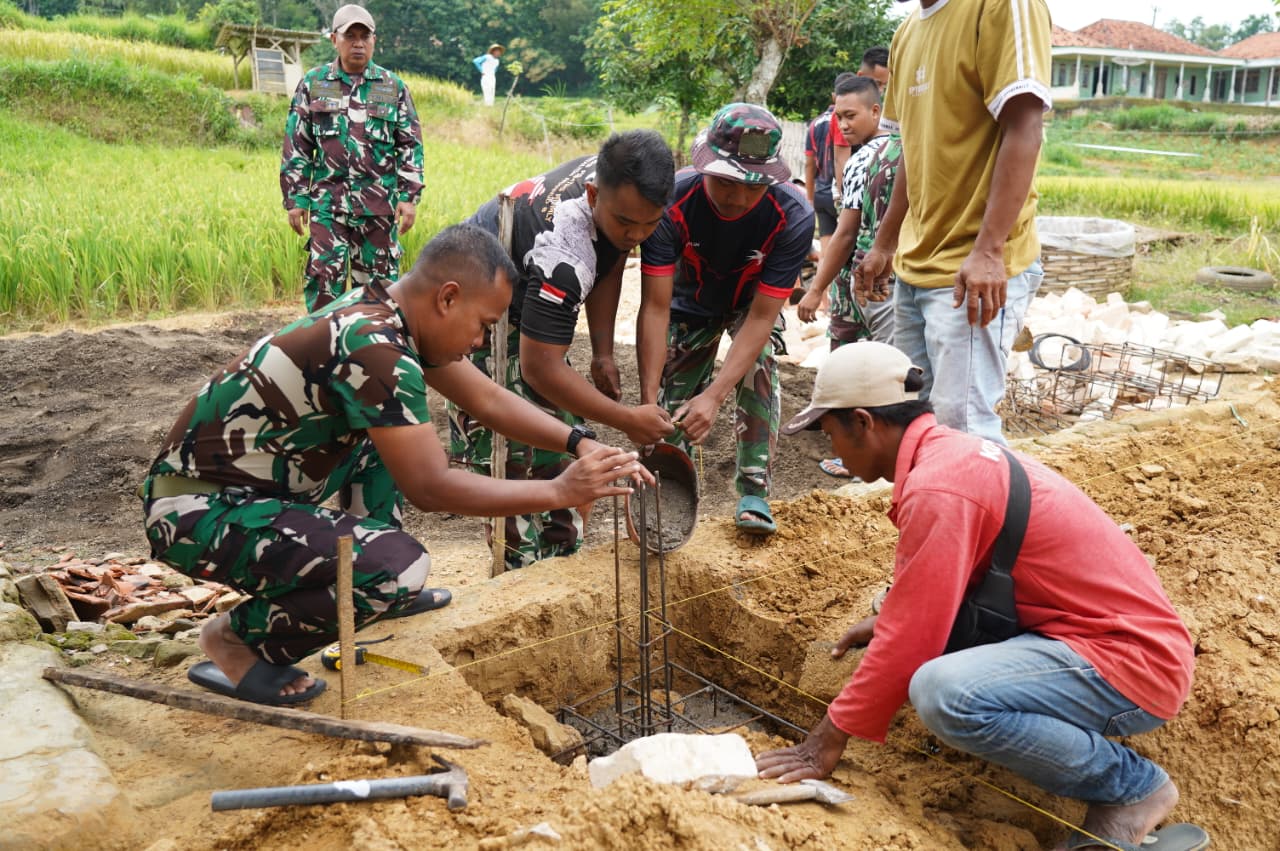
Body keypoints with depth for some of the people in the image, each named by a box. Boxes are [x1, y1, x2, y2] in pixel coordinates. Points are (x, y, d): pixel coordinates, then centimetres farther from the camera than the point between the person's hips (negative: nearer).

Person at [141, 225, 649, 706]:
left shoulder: (392, 314, 1)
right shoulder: (373, 347, -26)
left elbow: (489, 400, 9)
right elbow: (429, 489, -24)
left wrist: (581, 444, -1)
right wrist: (559, 492, -20)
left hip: (252, 484, 10)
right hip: (195, 511, -10)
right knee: (399, 565, -27)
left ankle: (376, 590, 17)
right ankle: (236, 640, -5)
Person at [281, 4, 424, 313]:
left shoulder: (394, 87, 6)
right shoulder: (313, 84, 7)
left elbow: (411, 146, 6)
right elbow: (296, 146, 7)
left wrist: (409, 196, -3)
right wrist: (295, 199, 2)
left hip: (379, 204, 0)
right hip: (327, 203, 0)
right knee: (323, 280, -2)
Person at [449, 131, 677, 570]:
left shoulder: (616, 177, -16)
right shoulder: (563, 253, -41)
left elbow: (610, 263, 1)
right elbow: (540, 368, -36)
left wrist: (603, 354, -6)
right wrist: (627, 419, -28)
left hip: (528, 306, 9)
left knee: (569, 460, 9)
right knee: (520, 465, -14)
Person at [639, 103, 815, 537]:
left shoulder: (793, 216, -37)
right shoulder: (671, 202, -36)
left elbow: (762, 314, -35)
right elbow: (655, 306, -34)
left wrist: (714, 395, -44)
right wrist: (647, 400, -40)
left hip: (753, 301, -1)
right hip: (690, 299, 1)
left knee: (758, 362, -27)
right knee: (674, 398, -2)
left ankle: (754, 492, -16)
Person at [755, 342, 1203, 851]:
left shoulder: (936, 488, -23)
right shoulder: (952, 450, 6)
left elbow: (910, 640, -20)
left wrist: (830, 740, -10)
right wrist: (887, 620, 22)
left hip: (1134, 664, -10)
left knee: (943, 694, -31)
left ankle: (1134, 784, -6)